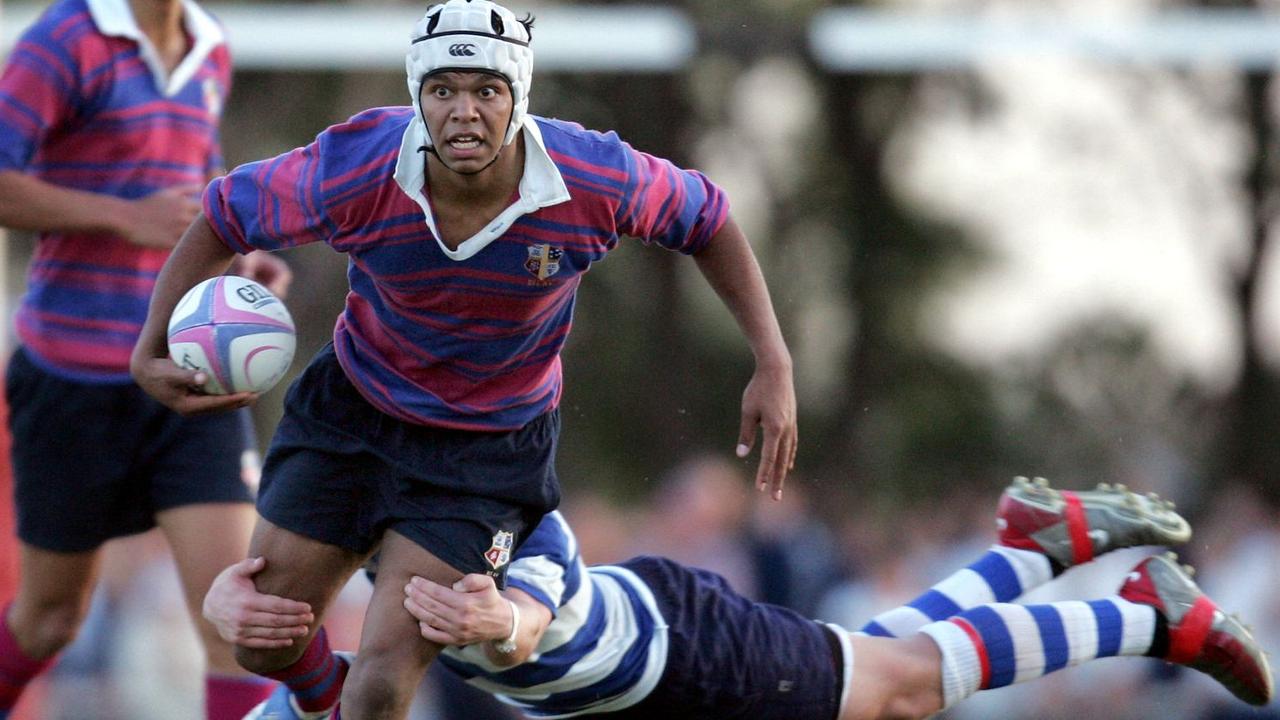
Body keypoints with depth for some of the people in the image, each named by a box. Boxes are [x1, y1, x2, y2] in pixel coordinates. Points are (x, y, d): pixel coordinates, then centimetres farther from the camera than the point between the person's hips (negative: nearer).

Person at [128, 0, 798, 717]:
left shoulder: (596, 180, -25)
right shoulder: (353, 170, -25)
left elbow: (708, 221, -6)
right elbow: (224, 217, -9)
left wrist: (774, 365, -11)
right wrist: (150, 350, -14)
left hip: (493, 452, -2)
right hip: (351, 413, 2)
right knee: (265, 644, 7)